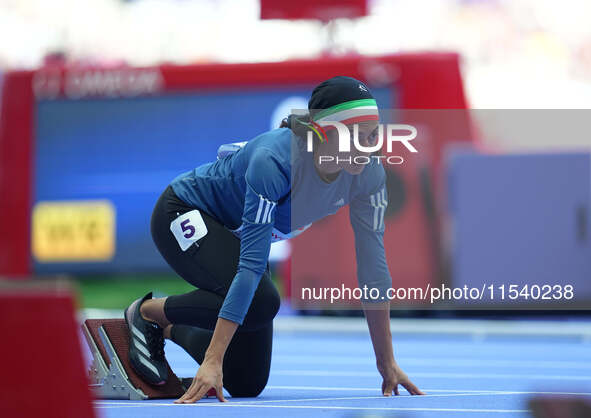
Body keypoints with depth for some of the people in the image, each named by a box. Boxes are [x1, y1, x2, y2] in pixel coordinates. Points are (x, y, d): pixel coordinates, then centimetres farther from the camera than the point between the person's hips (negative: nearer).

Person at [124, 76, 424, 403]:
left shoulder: (367, 174, -22)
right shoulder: (275, 161, -40)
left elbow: (372, 263, -14)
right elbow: (252, 262, -43)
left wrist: (387, 362, -12)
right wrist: (213, 360, -46)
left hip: (236, 233, 6)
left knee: (248, 385, 1)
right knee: (260, 301, -34)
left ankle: (170, 329, 27)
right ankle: (147, 312, -8)